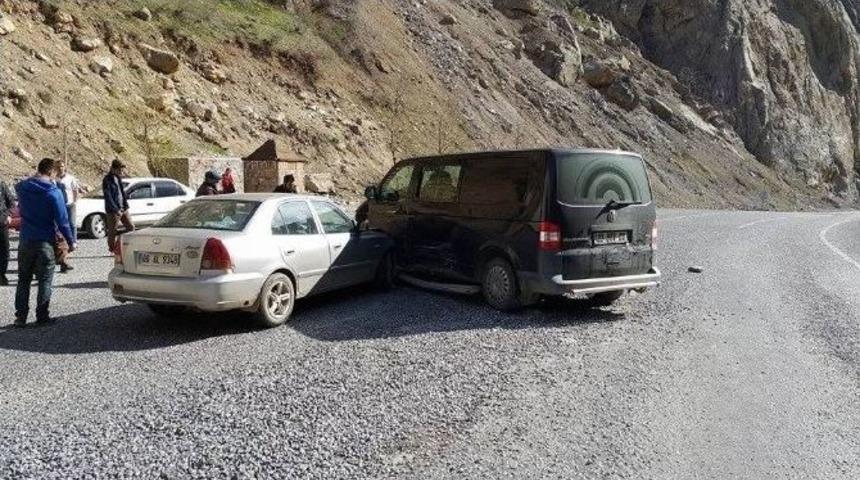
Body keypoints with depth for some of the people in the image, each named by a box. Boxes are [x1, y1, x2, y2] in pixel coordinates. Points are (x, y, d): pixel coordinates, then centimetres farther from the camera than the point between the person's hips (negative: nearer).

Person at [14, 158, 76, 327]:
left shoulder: (22, 187, 2)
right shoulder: (53, 192, -13)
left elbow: (21, 210, 18)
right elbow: (62, 220, -13)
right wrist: (71, 241, -6)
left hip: (25, 241, 4)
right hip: (45, 242, -4)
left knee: (23, 280, 12)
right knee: (45, 280, 5)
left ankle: (20, 316, 12)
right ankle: (42, 316, 7)